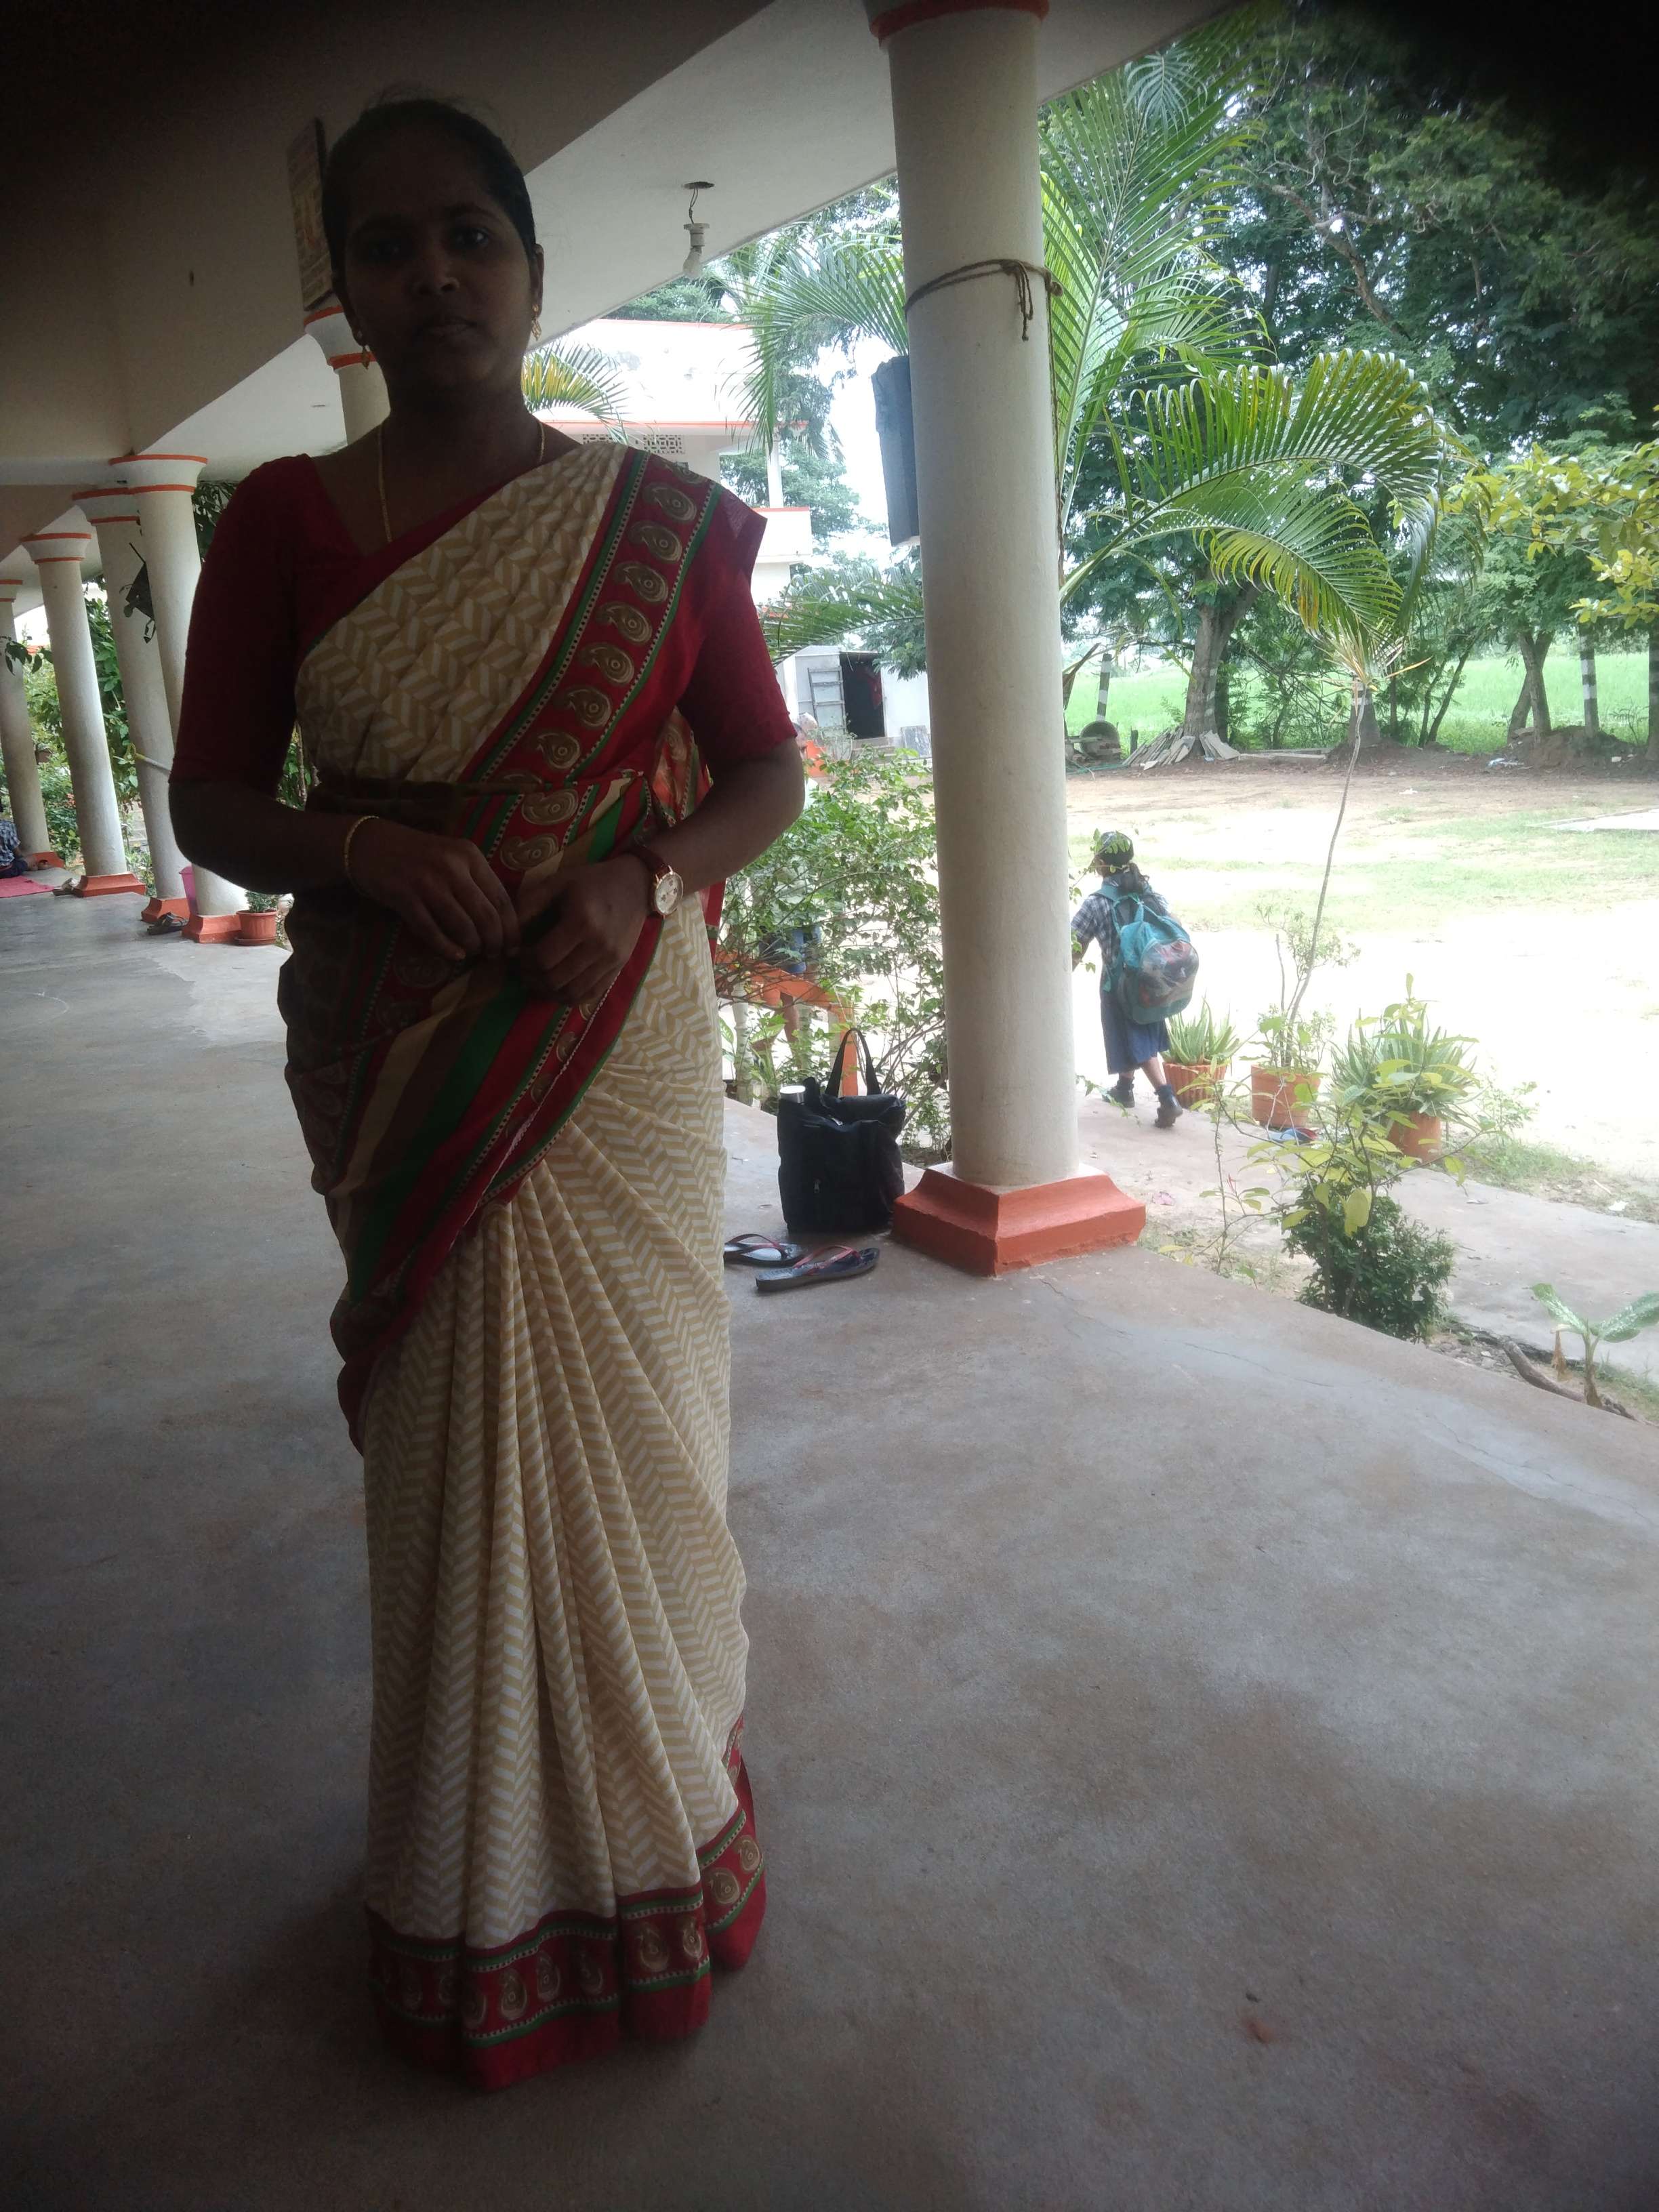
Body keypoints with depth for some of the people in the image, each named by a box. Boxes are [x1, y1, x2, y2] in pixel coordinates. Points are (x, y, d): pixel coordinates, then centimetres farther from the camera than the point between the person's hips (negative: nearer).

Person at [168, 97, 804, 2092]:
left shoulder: (658, 520, 3)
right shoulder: (285, 524, 3)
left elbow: (764, 768, 6)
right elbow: (205, 800, 4)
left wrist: (641, 876, -14)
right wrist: (363, 843, -16)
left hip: (622, 1042, 1)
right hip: (407, 1066, 0)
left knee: (633, 1421, 9)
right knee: (453, 1443, 8)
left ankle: (657, 1811, 35)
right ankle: (487, 1881, 30)